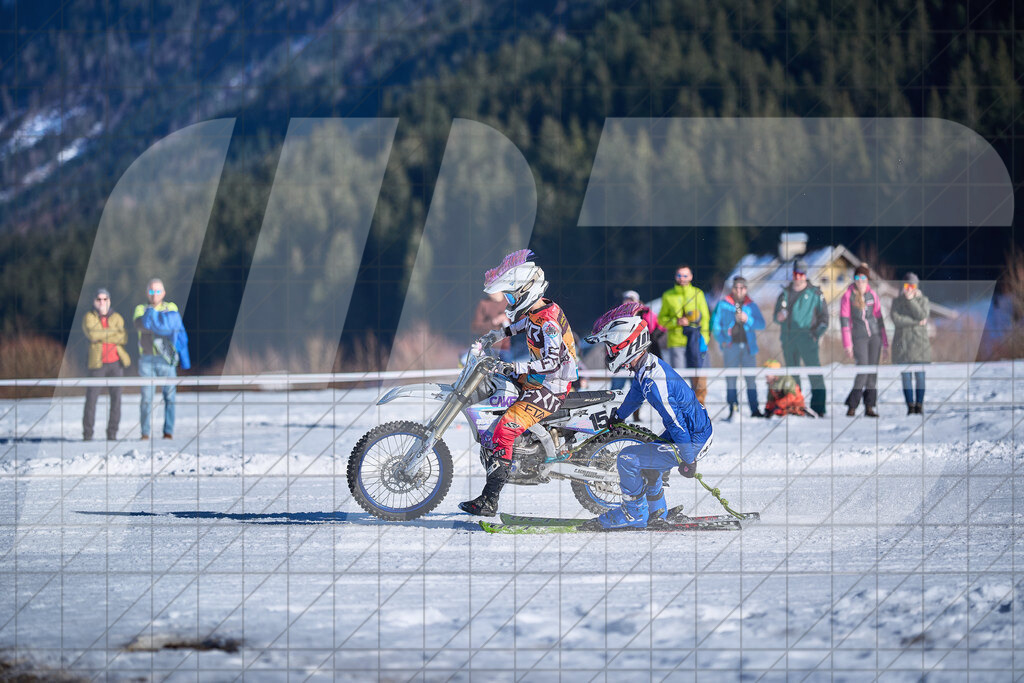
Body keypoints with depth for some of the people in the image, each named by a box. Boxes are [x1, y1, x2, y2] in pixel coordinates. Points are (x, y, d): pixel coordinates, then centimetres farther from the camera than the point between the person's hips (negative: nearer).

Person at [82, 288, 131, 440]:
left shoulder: (116, 318, 8)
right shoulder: (89, 318, 2)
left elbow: (123, 339, -7)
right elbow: (92, 335, -18)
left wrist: (103, 337, -14)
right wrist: (114, 331, -11)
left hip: (116, 363, 2)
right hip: (98, 364, -2)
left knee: (116, 398, -1)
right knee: (91, 398, -8)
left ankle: (112, 433, 5)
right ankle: (87, 434, -1)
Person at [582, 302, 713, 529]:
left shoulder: (653, 381, -28)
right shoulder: (647, 365, 3)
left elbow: (676, 421, -26)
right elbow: (635, 395, 26)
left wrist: (688, 461, -18)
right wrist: (616, 417, 42)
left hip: (691, 442, -10)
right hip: (699, 432, 10)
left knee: (627, 459, -11)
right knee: (647, 460, 29)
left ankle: (634, 514, 4)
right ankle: (656, 512, 42)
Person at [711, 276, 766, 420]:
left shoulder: (751, 306, 9)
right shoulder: (723, 305, 6)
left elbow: (761, 324, 3)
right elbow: (716, 324, 9)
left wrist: (748, 319, -13)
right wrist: (722, 340, -1)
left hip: (748, 346, 1)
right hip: (731, 346, -1)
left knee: (751, 378, -1)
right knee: (730, 378, -2)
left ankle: (754, 409, 0)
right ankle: (733, 409, 0)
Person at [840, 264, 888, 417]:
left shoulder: (872, 295, 6)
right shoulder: (848, 296, -5)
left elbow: (879, 318, 10)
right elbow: (844, 321, -6)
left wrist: (885, 342, 9)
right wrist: (848, 345, -11)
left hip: (874, 335, 4)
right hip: (859, 337, -4)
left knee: (873, 371, 2)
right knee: (863, 370, -14)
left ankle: (869, 407, 6)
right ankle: (852, 406, -6)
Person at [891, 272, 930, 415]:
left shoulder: (923, 300, 4)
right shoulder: (897, 301, 4)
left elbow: (922, 316, -14)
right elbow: (896, 320, -10)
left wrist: (911, 299, -16)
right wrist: (916, 322, -13)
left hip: (919, 342, 0)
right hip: (902, 343, 0)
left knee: (920, 375, -2)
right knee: (906, 376, -1)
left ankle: (919, 405, 5)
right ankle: (910, 406, 4)